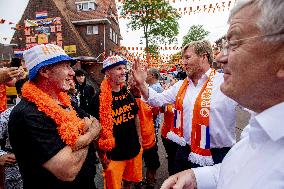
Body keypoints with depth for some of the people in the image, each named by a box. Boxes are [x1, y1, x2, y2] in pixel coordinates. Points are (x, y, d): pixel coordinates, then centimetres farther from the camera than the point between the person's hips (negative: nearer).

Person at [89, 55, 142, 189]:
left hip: (134, 150, 6)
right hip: (114, 155, -5)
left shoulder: (128, 93, 1)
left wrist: (139, 138, 10)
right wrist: (102, 156, -10)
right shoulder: (99, 99, -17)